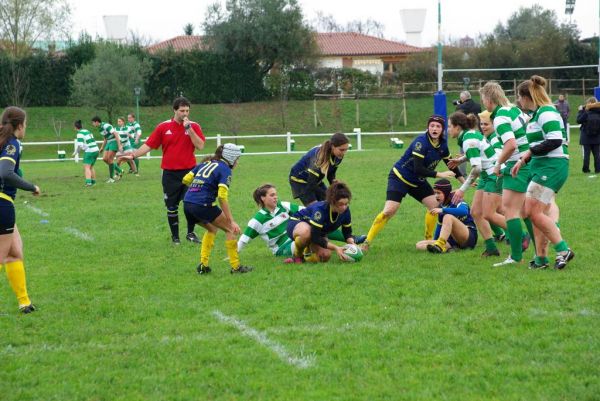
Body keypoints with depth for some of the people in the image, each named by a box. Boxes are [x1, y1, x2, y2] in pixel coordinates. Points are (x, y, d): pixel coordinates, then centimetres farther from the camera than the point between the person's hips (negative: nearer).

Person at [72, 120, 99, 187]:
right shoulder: (87, 131, 15)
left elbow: (80, 145, -16)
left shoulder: (80, 133, -9)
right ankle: (93, 181, 26)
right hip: (96, 150, 8)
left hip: (89, 151, -8)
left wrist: (75, 152, -2)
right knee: (91, 167, 20)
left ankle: (88, 182, -26)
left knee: (86, 167, -11)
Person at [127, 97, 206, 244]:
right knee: (172, 207, 5)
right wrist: (133, 155, -9)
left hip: (189, 171, 0)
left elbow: (200, 146, -12)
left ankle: (191, 233, 16)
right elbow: (148, 145, 1)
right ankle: (175, 236, 19)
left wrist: (189, 128, -16)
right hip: (170, 173, 0)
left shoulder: (193, 126, 0)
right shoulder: (163, 127, 1)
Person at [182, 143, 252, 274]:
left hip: (187, 203, 7)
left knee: (212, 229, 28)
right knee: (230, 229, 9)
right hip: (203, 204, -7)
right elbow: (222, 197, -12)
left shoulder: (206, 163, 20)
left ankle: (203, 265, 21)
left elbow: (185, 180, 15)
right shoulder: (225, 169, -1)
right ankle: (236, 266, 8)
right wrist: (231, 221, -13)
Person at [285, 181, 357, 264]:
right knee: (306, 232, -43)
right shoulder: (319, 209, -37)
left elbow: (347, 233, -5)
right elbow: (315, 237, -36)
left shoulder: (345, 211, -20)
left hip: (319, 233, 6)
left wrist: (352, 244, -26)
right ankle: (297, 256, -13)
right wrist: (335, 248, -40)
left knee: (326, 256, -21)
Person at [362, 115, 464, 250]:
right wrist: (440, 174, -28)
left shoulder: (442, 145, -2)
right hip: (399, 178, -8)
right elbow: (418, 169, -30)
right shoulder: (421, 142, -25)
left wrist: (464, 181, 18)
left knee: (436, 206, -3)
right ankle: (366, 243, -12)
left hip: (418, 181, 8)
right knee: (389, 211, -19)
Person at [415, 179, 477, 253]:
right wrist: (434, 241, 23)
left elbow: (464, 211, -33)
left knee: (448, 217, -33)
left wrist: (442, 210, -40)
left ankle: (440, 245, -45)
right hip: (453, 241, 7)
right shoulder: (441, 206, 11)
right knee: (419, 245, -10)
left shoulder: (457, 202, -9)